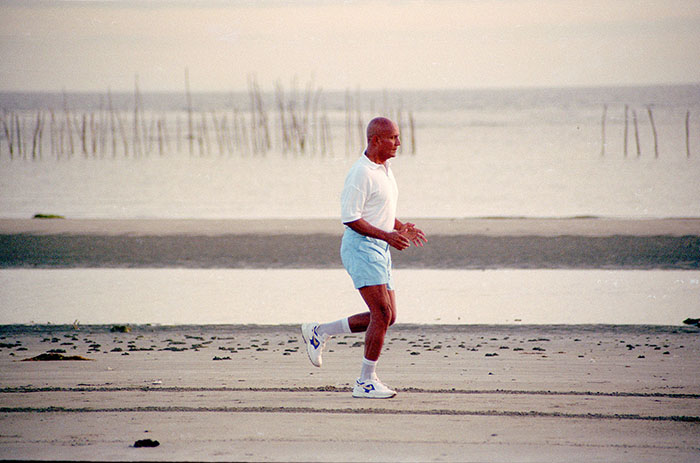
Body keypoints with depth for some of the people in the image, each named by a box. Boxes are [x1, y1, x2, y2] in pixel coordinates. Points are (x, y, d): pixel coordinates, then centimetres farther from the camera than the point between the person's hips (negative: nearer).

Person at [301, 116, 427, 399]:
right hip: (361, 248, -9)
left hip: (380, 249, 9)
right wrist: (387, 235, -24)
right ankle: (366, 381, -7)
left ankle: (320, 332, 20)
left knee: (386, 317, 8)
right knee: (382, 314, -14)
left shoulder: (385, 168, 14)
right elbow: (350, 217, -19)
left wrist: (401, 227, 12)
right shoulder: (361, 173, -16)